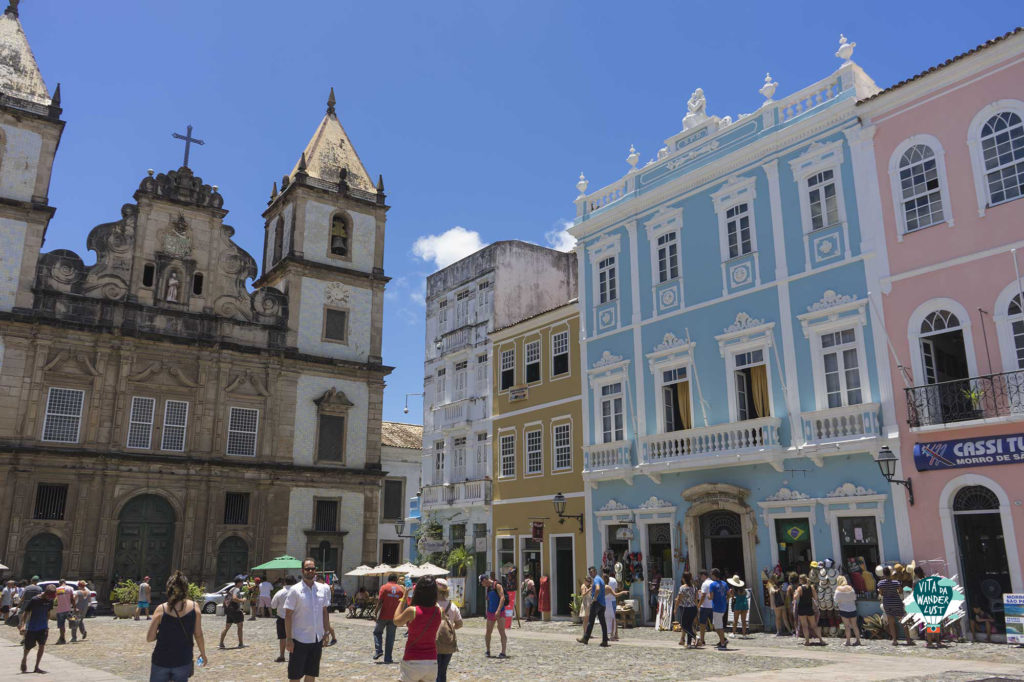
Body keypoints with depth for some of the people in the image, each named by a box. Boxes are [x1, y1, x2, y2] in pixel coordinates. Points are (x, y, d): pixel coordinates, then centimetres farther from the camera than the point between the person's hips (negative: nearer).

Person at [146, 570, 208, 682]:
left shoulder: (161, 610, -9)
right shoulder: (194, 607, -6)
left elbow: (149, 638, -6)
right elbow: (198, 635, -2)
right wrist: (203, 653, 12)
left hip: (161, 661, 0)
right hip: (183, 661, 1)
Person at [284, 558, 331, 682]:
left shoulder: (324, 589, 3)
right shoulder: (295, 590, -11)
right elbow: (288, 615, -10)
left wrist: (326, 632, 7)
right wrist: (288, 638, -13)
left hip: (317, 639, 4)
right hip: (300, 639, -4)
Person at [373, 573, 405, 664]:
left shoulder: (384, 587, -3)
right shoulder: (401, 589, 5)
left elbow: (380, 602, -9)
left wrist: (376, 613, -2)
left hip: (383, 615, -2)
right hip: (394, 617, 2)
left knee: (377, 632, 17)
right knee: (390, 637, 8)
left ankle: (378, 650, 1)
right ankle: (388, 658, 7)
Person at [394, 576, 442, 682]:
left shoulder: (412, 611, -15)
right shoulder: (438, 611, -5)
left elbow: (396, 621, 3)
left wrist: (403, 599, 9)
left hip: (412, 662, -4)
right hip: (432, 662, 4)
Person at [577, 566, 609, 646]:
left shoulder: (596, 579, -11)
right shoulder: (600, 579, 20)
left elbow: (597, 589, -29)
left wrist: (595, 599, -19)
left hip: (597, 603, -9)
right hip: (603, 604, 9)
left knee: (590, 621, -3)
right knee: (603, 622, 5)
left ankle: (585, 638, 2)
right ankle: (605, 641, 2)